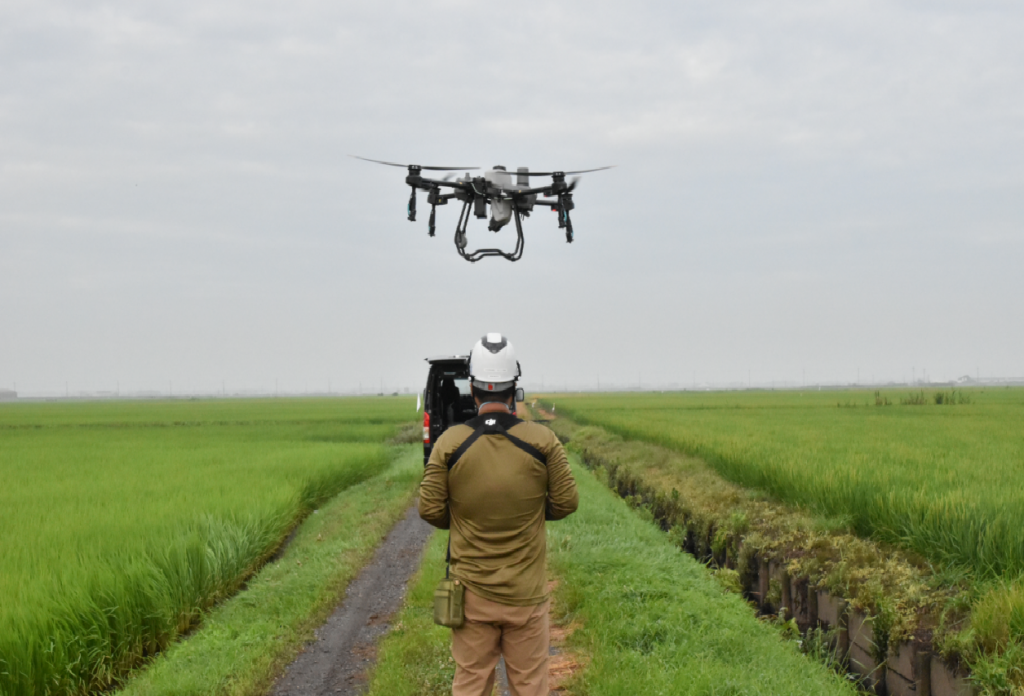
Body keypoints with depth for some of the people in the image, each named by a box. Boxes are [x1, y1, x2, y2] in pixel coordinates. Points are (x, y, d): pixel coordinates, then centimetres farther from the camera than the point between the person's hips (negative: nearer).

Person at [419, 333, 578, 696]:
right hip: (526, 592, 0)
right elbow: (565, 503, -2)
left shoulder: (450, 443, -9)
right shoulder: (542, 441, -9)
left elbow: (430, 510, -4)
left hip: (472, 591, 0)